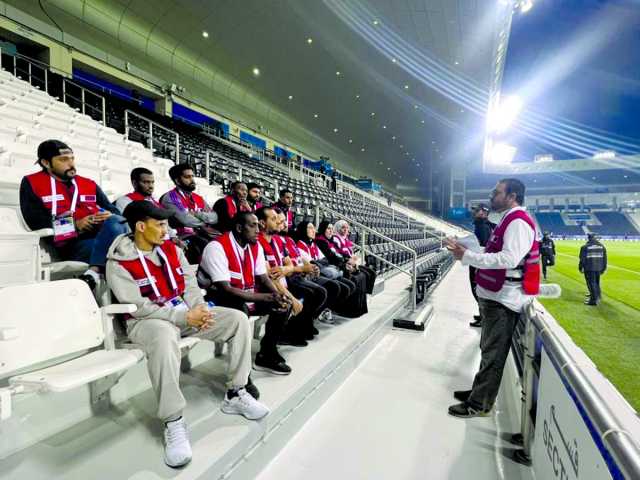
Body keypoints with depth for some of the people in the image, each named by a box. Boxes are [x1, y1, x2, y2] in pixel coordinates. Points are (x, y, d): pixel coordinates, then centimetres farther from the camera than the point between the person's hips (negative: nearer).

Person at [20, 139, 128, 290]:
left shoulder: (89, 184, 24)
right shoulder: (31, 183, 13)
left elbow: (114, 211, 18)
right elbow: (37, 222, 0)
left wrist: (110, 217, -7)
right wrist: (76, 225, -11)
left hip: (101, 236, 4)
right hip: (70, 246, -3)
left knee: (115, 222, -32)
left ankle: (93, 272, -40)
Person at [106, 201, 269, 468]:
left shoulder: (171, 249, 9)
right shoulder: (119, 263, -10)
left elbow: (189, 283, 8)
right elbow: (139, 307, -17)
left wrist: (198, 310, -12)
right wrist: (185, 317, -23)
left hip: (185, 312, 6)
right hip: (146, 320, -6)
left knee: (238, 319, -10)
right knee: (165, 338, -43)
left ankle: (236, 394, 1)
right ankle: (173, 423, -25)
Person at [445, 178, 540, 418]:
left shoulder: (518, 222, -16)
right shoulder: (509, 220, 16)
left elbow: (509, 259, -28)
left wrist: (467, 256, -27)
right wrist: (467, 252, 9)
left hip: (503, 299, -11)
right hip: (495, 295, 11)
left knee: (493, 352, 1)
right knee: (489, 349, 20)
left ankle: (479, 404, 12)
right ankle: (480, 391, 35)